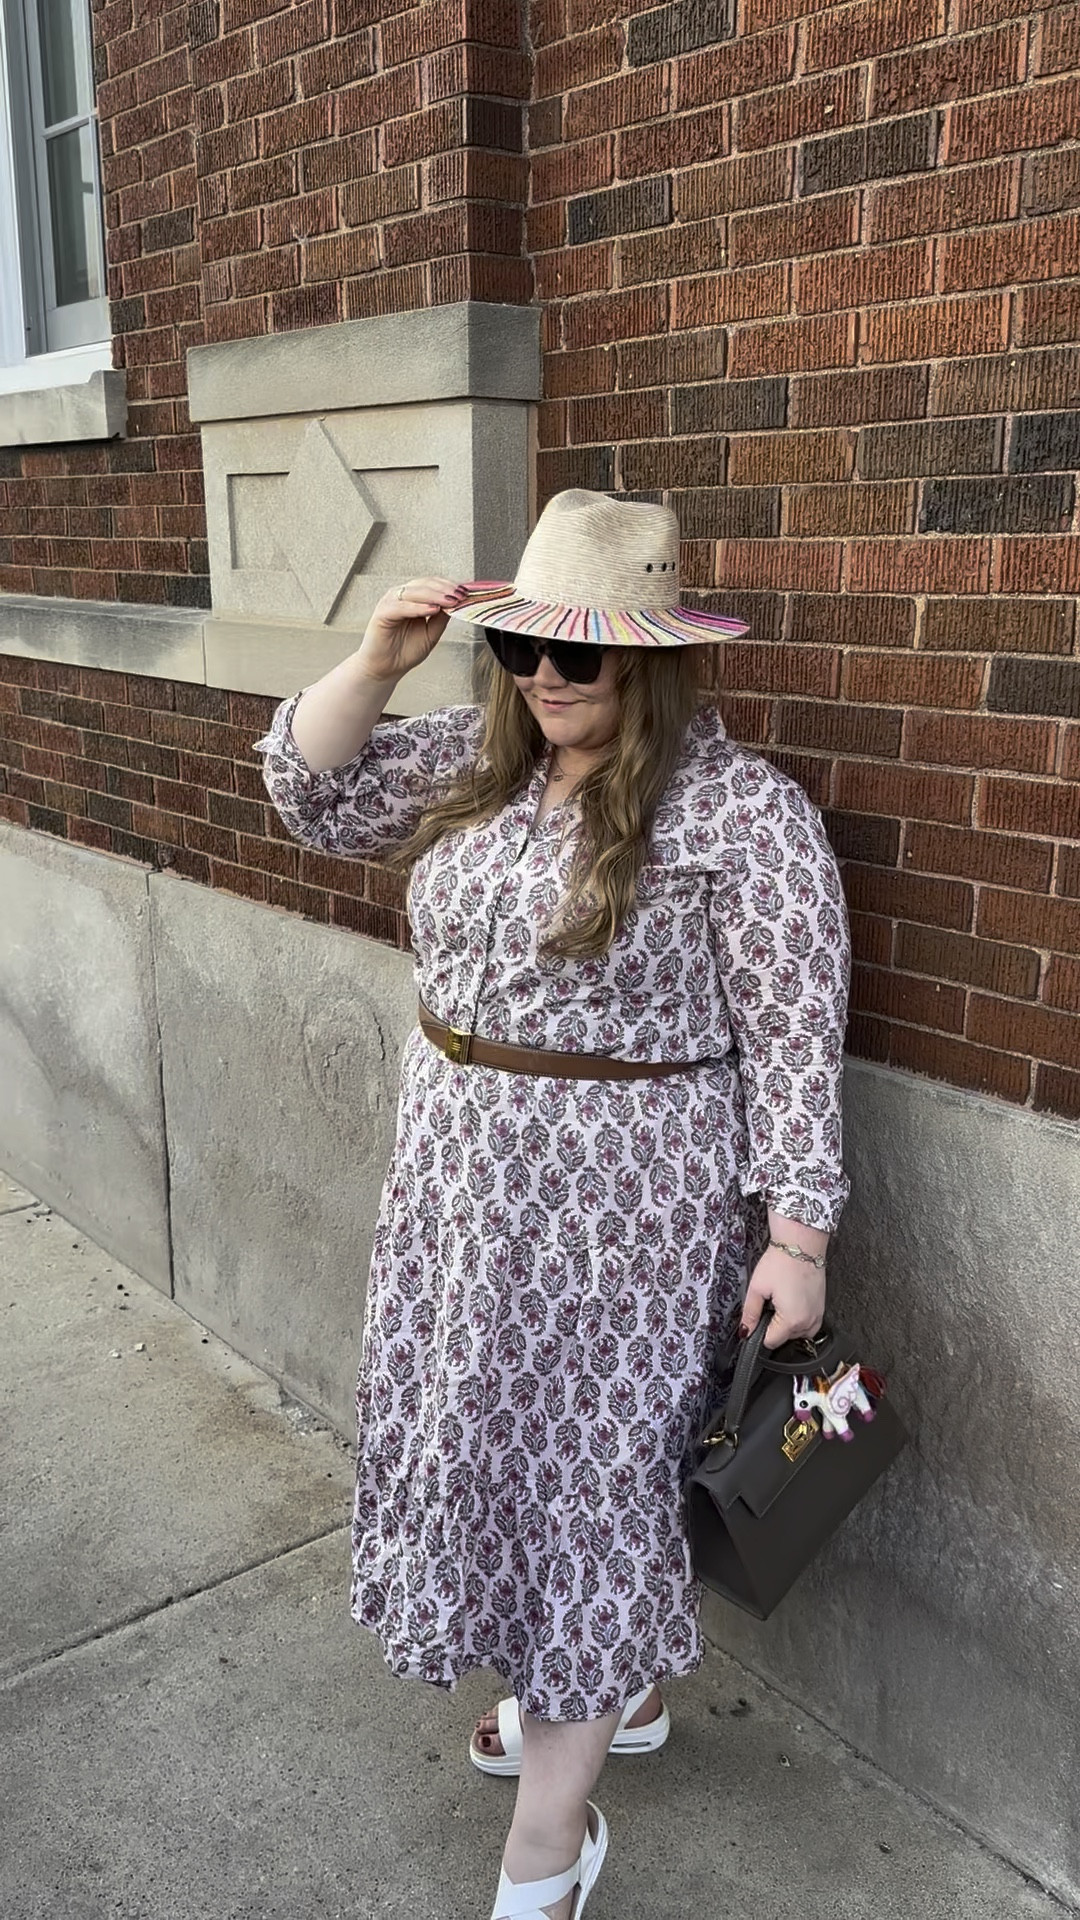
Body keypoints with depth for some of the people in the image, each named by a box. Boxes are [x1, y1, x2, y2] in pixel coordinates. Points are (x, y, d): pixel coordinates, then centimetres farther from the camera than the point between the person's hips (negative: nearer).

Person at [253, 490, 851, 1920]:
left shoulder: (741, 811, -16)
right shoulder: (480, 756, 4)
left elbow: (793, 1036, -15)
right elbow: (312, 791, 7)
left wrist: (795, 1233, -16)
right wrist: (378, 660, -8)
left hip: (621, 1207, -7)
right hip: (463, 1179, 7)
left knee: (586, 1467, 5)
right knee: (495, 1440, 19)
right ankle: (612, 1693, 44)